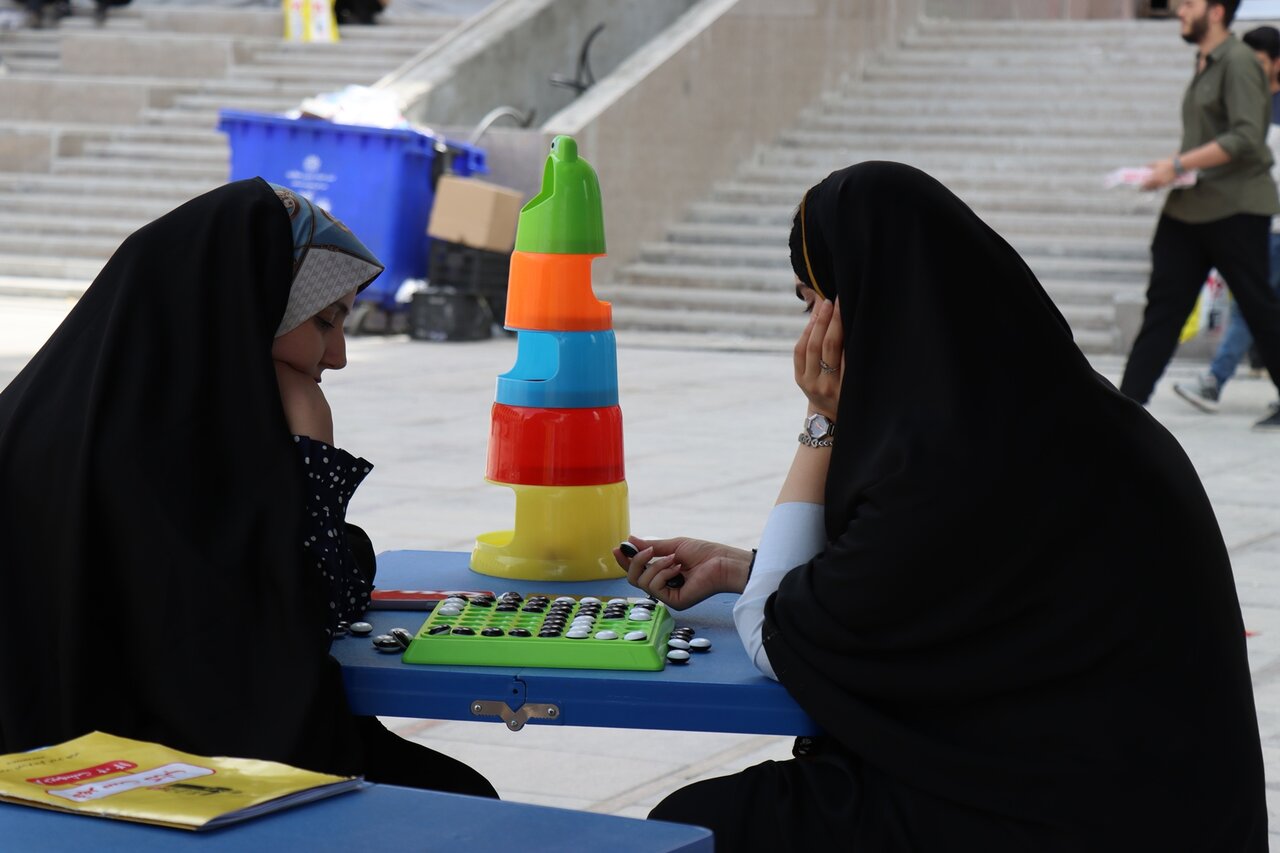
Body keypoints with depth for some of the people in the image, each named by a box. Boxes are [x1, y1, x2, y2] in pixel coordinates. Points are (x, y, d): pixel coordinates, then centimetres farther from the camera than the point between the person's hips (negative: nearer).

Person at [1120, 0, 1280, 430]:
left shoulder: (1238, 62, -12)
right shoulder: (1204, 65, 15)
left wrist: (1178, 165, -20)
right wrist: (1174, 171, 9)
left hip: (1235, 208, -9)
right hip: (1189, 206, 9)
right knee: (1163, 304, 3)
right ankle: (1129, 400, 1)